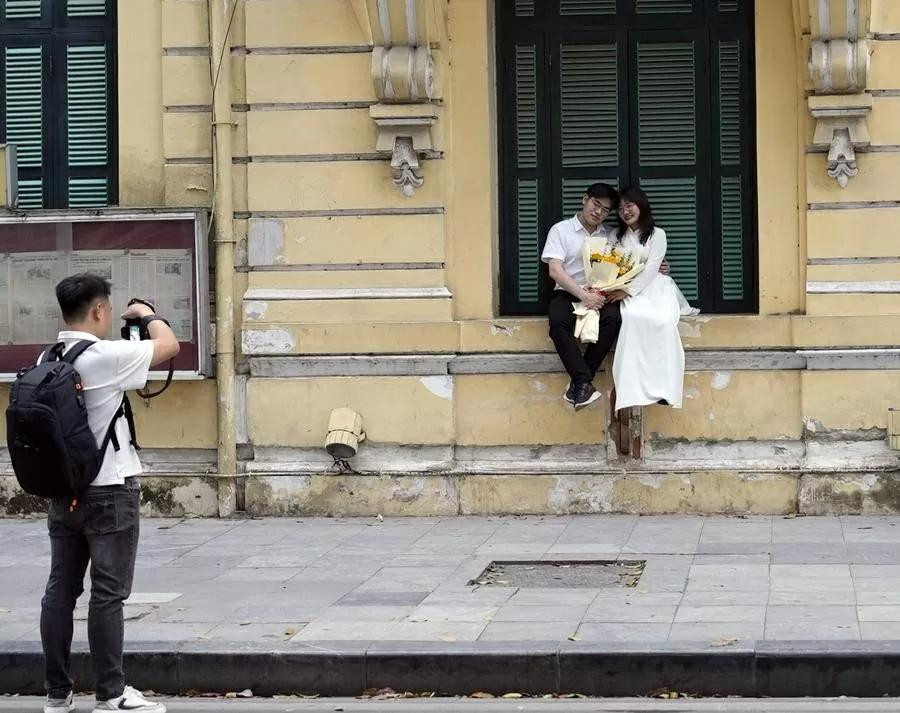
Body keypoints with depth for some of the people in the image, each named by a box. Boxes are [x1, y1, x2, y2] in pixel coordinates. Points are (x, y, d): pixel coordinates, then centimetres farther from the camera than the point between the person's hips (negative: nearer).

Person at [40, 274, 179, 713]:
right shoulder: (106, 357, -17)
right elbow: (169, 345, -9)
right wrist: (147, 315, 9)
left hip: (63, 492, 7)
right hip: (109, 492, -7)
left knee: (61, 590, 8)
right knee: (108, 594, -3)